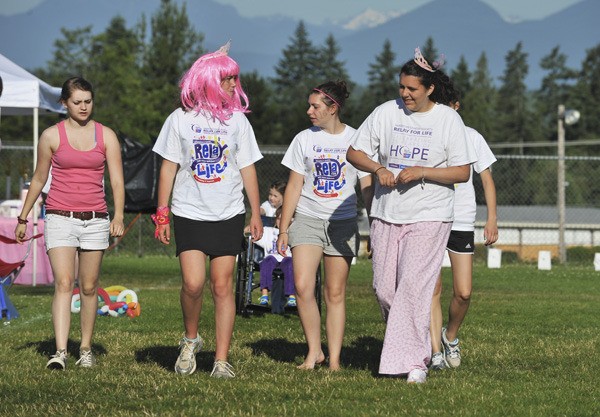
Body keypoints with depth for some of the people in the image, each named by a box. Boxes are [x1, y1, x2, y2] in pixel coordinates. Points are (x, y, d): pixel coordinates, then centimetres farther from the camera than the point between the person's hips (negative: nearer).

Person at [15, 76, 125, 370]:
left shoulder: (106, 136, 5)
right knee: (63, 283, -15)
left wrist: (118, 216, -14)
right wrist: (23, 218, 15)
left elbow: (117, 180, 0)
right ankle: (60, 353, -23)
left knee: (89, 287, 6)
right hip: (60, 217, -2)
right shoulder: (51, 136, 2)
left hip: (95, 220, 2)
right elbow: (38, 180, 12)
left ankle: (86, 350, 19)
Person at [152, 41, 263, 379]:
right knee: (193, 283, -14)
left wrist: (256, 214, 5)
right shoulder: (180, 119, 2)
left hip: (228, 215, 1)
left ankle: (222, 360, 1)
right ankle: (190, 340, 12)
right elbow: (168, 169, 5)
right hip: (189, 214, -1)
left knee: (223, 286, -2)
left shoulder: (237, 120, 6)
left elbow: (247, 170, 9)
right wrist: (162, 214, 1)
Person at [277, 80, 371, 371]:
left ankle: (334, 360, 6)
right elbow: (294, 186, 9)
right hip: (307, 219, 1)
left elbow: (367, 187, 6)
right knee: (302, 287, -14)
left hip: (343, 223, -1)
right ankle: (314, 351, -1)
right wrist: (283, 229, 5)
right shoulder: (304, 139, 6)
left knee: (335, 294, 1)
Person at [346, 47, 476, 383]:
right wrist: (379, 168, -11)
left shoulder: (448, 120, -3)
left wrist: (422, 172, -17)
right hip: (386, 214, 4)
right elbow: (354, 152, 9)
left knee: (413, 287, -14)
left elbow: (463, 172, -5)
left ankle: (414, 362, -11)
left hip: (429, 217, -4)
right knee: (384, 289, 5)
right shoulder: (387, 112, 4)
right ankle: (416, 345, 26)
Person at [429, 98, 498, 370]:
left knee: (463, 293, -4)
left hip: (461, 223, 1)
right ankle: (436, 353, -4)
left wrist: (492, 219, 3)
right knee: (432, 289, -7)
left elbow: (486, 179, 10)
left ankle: (450, 336, 23)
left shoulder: (471, 137, 6)